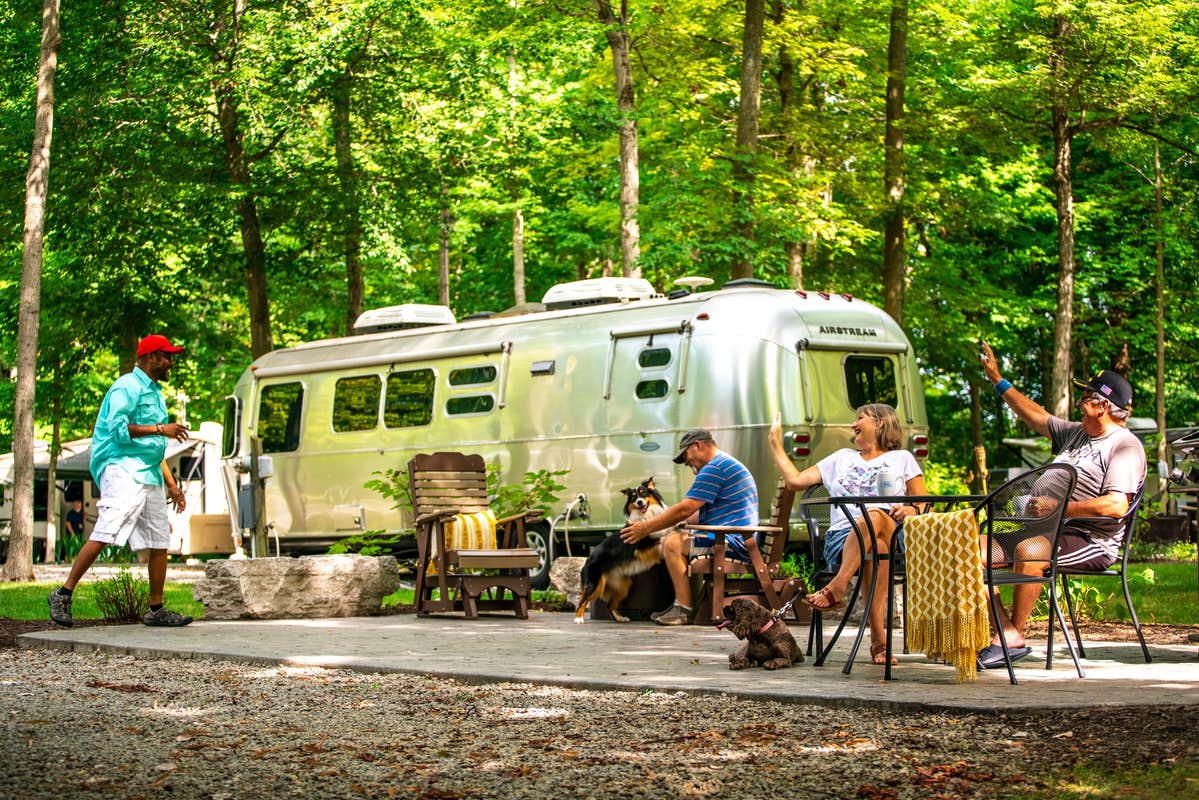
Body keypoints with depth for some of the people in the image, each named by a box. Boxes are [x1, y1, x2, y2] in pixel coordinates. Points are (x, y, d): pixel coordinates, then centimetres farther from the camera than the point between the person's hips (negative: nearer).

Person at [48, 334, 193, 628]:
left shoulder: (155, 393, 23)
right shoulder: (127, 387, -5)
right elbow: (119, 429, -18)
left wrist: (171, 485, 26)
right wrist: (160, 429, -16)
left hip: (149, 475, 9)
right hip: (122, 469, -9)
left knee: (160, 543, 6)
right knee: (104, 534, -19)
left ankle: (156, 610, 11)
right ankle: (63, 595, -14)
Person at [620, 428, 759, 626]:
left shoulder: (714, 468, -11)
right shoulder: (728, 464, 25)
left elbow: (685, 509, -14)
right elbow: (697, 514, 26)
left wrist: (647, 528, -6)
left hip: (734, 541, -11)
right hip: (742, 541, 11)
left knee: (673, 543, -18)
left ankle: (684, 610, -22)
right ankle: (682, 604, 8)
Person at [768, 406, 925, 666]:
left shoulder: (902, 458, 24)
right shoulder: (842, 457, 33)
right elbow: (796, 481, 29)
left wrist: (911, 510, -8)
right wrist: (776, 444, 33)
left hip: (892, 535, -1)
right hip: (842, 536, 1)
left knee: (876, 516, -41)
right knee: (875, 547, -38)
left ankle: (836, 588, -49)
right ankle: (879, 639, -46)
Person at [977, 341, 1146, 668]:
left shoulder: (1126, 446, -8)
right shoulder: (1076, 433, 20)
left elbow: (1116, 506, -20)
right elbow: (1036, 416, 33)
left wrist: (1061, 507, -22)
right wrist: (998, 381, 34)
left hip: (1092, 541, -9)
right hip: (1050, 531, 9)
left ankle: (1015, 635, -26)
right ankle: (1005, 629, -19)